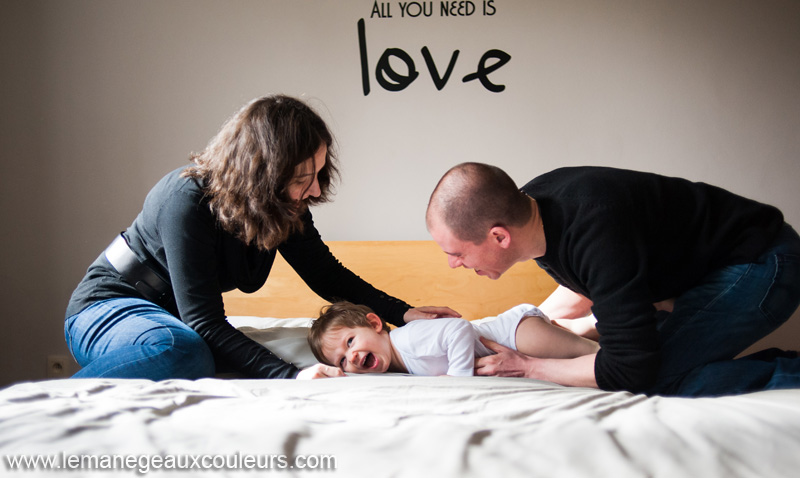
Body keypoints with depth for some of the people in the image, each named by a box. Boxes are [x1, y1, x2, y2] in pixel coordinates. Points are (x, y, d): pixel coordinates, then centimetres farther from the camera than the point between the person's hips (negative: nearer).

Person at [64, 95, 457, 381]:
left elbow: (328, 276, 5)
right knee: (184, 353, -40)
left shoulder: (285, 207, -7)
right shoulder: (187, 200, -29)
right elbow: (203, 323, -33)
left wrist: (403, 313, -8)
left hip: (177, 317, 8)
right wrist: (289, 376, -43)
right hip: (108, 307, -8)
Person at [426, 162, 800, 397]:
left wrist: (524, 367, -20)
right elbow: (583, 289, 15)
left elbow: (631, 371, -31)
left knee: (657, 380, -23)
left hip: (764, 264, -9)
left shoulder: (595, 231, -37)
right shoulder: (528, 202, -9)